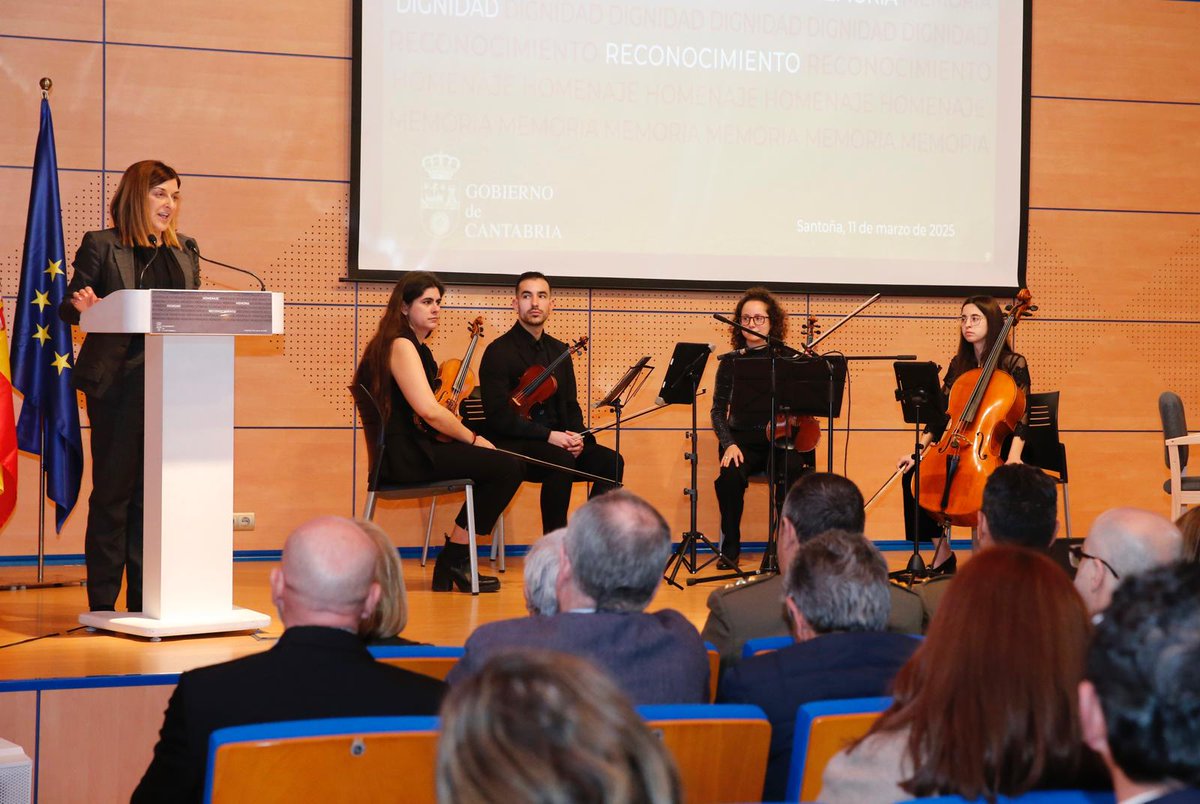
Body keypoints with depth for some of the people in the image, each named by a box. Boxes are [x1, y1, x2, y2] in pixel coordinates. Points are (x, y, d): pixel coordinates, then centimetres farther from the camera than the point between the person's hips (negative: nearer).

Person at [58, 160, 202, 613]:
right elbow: (68, 308, 0)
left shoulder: (184, 252, 16)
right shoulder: (100, 246, 1)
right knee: (113, 489, -1)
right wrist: (83, 307, -21)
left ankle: (145, 598, 11)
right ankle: (102, 601, 5)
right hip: (117, 383, -4)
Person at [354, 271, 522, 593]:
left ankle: (451, 565, 8)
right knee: (506, 467, -16)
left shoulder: (415, 347, 22)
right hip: (406, 456, -11)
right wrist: (472, 439, -10)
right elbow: (428, 410, -22)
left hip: (407, 452, 11)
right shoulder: (401, 346, -12)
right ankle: (454, 560, -6)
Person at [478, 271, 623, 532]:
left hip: (557, 442, 7)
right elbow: (498, 415, -15)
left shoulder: (559, 351, 16)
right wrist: (548, 435, -22)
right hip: (513, 445, -7)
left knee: (610, 461, -17)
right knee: (561, 461, -35)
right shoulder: (499, 352, -7)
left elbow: (571, 405, 18)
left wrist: (577, 436, -5)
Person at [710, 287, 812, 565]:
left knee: (792, 473, -33)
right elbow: (718, 409, 6)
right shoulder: (731, 363, 8)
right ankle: (730, 545, -12)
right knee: (731, 475, -31)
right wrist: (728, 443, -9)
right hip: (743, 440, 1)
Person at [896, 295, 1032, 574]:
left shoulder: (1014, 364, -5)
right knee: (914, 474, -17)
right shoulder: (958, 364, 10)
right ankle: (942, 553, -9)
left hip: (998, 450, -5)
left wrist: (1014, 457, -30)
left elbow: (1020, 417, -13)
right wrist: (918, 451, -5)